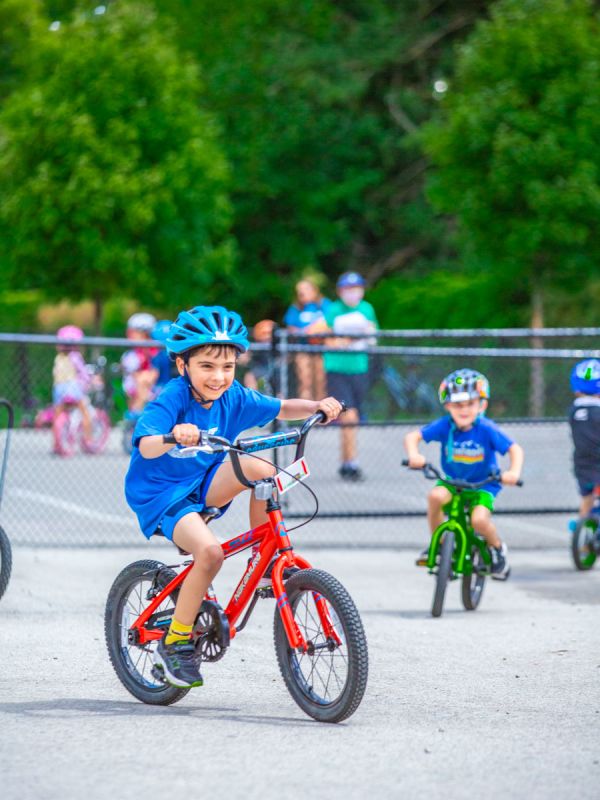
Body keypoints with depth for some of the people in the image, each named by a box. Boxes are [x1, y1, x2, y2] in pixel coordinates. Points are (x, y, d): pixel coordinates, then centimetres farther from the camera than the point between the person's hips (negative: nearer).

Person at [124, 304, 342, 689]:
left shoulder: (233, 397, -4)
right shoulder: (172, 400, -23)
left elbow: (280, 409, 6)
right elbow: (146, 446, -37)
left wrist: (317, 406, -14)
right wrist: (174, 437, -59)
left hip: (204, 484, 6)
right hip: (161, 494, -6)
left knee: (261, 469, -22)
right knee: (210, 550, -31)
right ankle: (175, 642, -14)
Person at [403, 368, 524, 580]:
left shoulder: (486, 429, -22)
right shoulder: (444, 426, -17)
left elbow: (515, 449, -20)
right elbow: (412, 436, -16)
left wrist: (514, 472, -38)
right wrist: (413, 455, -37)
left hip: (483, 485, -2)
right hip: (453, 481, 2)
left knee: (479, 519, -28)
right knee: (436, 495, -30)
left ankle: (497, 548, 8)